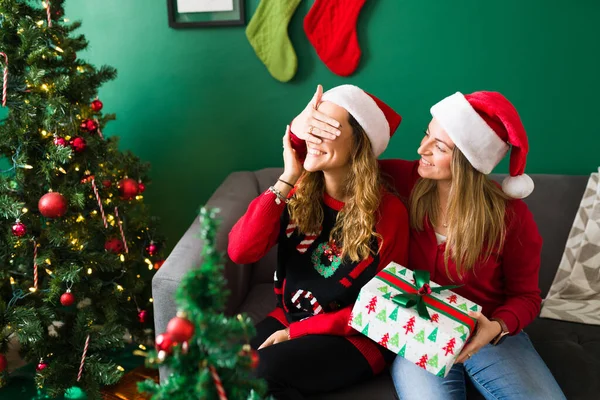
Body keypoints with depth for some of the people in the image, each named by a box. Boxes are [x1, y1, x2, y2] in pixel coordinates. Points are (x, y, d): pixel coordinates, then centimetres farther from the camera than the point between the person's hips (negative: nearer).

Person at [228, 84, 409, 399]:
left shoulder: (389, 212, -14)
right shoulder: (299, 193, -3)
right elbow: (240, 252, -14)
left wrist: (298, 331, -13)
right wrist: (287, 180, -17)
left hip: (357, 337, -3)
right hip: (288, 318, 4)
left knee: (263, 370, -27)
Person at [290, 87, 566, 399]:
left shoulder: (511, 215, -11)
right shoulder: (404, 180, -9)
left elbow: (525, 294, 0)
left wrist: (498, 327, -21)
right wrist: (299, 130, -22)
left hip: (490, 335, 1)